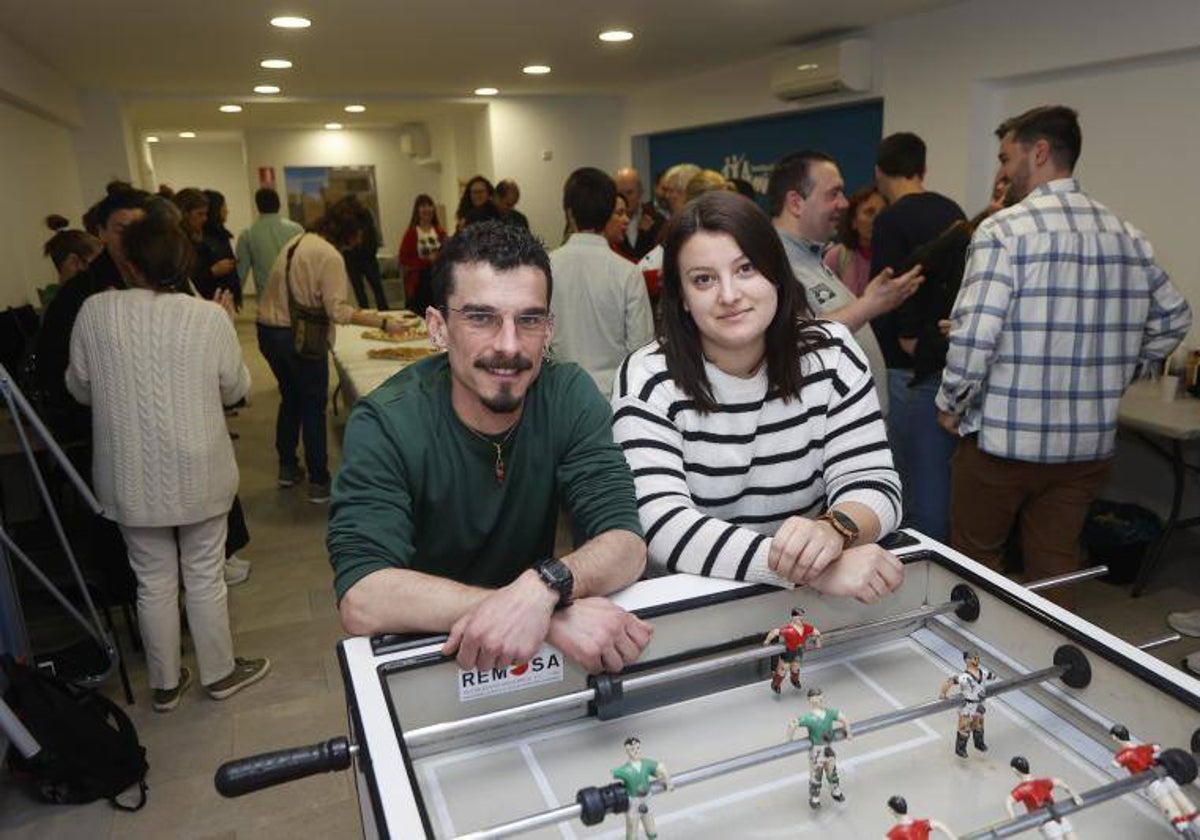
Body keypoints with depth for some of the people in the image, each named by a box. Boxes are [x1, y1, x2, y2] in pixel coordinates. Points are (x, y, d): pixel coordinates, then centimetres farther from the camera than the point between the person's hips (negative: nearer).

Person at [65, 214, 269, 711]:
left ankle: (165, 684, 31)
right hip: (197, 473, -1)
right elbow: (235, 390, -1)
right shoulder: (209, 317, -14)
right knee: (204, 576, 14)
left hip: (130, 478, 2)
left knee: (153, 581, 16)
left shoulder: (95, 311, -10)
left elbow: (80, 388, 3)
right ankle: (220, 673, 30)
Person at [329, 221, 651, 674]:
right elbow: (361, 601, -27)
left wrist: (542, 587, -36)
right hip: (416, 657, -4)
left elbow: (627, 545, -15)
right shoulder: (385, 424, -16)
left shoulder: (570, 395, -9)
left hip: (536, 656, 4)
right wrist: (556, 611, -37)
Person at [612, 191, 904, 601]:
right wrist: (816, 569, -33)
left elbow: (874, 486, -6)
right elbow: (663, 526, -23)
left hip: (813, 609, 3)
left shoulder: (832, 354, -4)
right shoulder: (647, 380, -13)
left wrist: (833, 529, -29)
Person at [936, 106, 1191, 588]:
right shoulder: (1129, 237, 7)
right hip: (1089, 443, 6)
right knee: (1056, 572, 15)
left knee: (975, 563, 12)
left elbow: (974, 334, -22)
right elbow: (1173, 320, 17)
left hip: (1003, 440, -5)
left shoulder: (1003, 230, -13)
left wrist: (950, 404, -7)